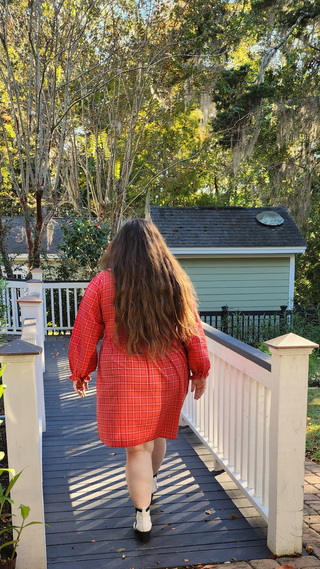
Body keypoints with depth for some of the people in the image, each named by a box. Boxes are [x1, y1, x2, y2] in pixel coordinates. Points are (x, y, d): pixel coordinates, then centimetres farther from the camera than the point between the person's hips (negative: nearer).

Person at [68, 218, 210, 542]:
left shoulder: (103, 283, -6)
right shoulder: (177, 282, -1)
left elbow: (85, 335, -2)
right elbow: (192, 331, 2)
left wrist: (79, 373, 10)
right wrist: (199, 372, 11)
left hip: (123, 379, -3)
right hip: (168, 376, 3)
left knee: (137, 446, 8)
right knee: (156, 433, 24)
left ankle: (143, 518, 17)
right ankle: (149, 483, 48)